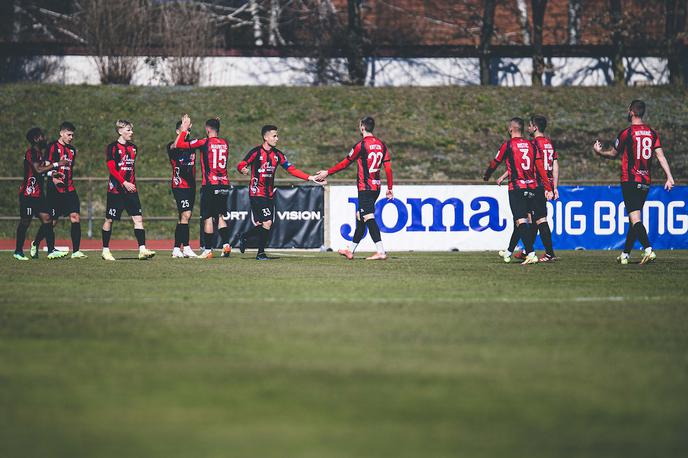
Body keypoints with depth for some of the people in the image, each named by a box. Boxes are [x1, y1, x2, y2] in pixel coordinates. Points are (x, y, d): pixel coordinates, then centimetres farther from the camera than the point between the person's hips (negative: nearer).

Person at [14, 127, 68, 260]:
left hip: (38, 193, 9)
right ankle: (18, 251, 9)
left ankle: (51, 250, -1)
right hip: (28, 194, -9)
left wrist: (52, 173, 7)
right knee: (25, 221, -1)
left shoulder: (38, 153, 16)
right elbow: (38, 170, -24)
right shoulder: (31, 152, -13)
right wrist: (56, 165, -19)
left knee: (47, 219, 1)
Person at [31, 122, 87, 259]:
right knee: (52, 221, 0)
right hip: (54, 191, -6)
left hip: (69, 190, 6)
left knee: (75, 217, -9)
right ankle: (35, 244, 24)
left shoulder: (72, 150, 16)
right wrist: (53, 178, -25)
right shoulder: (53, 147, -4)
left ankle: (76, 251, -8)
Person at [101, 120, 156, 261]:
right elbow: (112, 169, -12)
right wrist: (124, 183, -19)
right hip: (115, 189, -5)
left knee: (138, 218, -7)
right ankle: (105, 250, 15)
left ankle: (142, 250, -12)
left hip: (131, 190, 5)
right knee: (109, 220, 4)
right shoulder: (112, 147, -5)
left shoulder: (133, 148, 14)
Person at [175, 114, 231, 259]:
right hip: (224, 184, 5)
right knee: (220, 216, 14)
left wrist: (184, 129, 4)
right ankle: (226, 244, -1)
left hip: (210, 185, -5)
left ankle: (208, 250, -1)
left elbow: (178, 144, -9)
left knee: (208, 218, -1)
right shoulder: (224, 143, 8)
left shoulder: (204, 142, -8)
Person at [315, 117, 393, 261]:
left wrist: (328, 173, 9)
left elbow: (345, 163, -2)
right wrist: (389, 188, 14)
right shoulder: (381, 145, 9)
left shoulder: (361, 145, -10)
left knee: (369, 218, -13)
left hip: (365, 188, -8)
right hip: (376, 187, 8)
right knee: (360, 217, 17)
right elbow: (388, 168, 8)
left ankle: (380, 252, -25)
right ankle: (351, 251, 25)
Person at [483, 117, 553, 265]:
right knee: (521, 220, 18)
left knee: (521, 221, -10)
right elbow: (540, 167, 6)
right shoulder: (530, 145, 8)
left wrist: (486, 176, 25)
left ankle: (531, 254, -24)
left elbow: (495, 163, 6)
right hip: (532, 187, 6)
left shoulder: (508, 145, -5)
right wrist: (548, 188, 7)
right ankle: (509, 252, 31)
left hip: (516, 188, -6)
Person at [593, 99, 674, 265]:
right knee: (634, 218, 15)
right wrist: (669, 177, -2)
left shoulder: (626, 133, -7)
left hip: (630, 181, -6)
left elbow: (613, 154, 6)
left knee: (635, 219, -12)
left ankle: (648, 250, -30)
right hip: (646, 182, 6)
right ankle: (625, 254, 21)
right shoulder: (652, 133, 7)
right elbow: (660, 155, -1)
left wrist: (598, 151, 24)